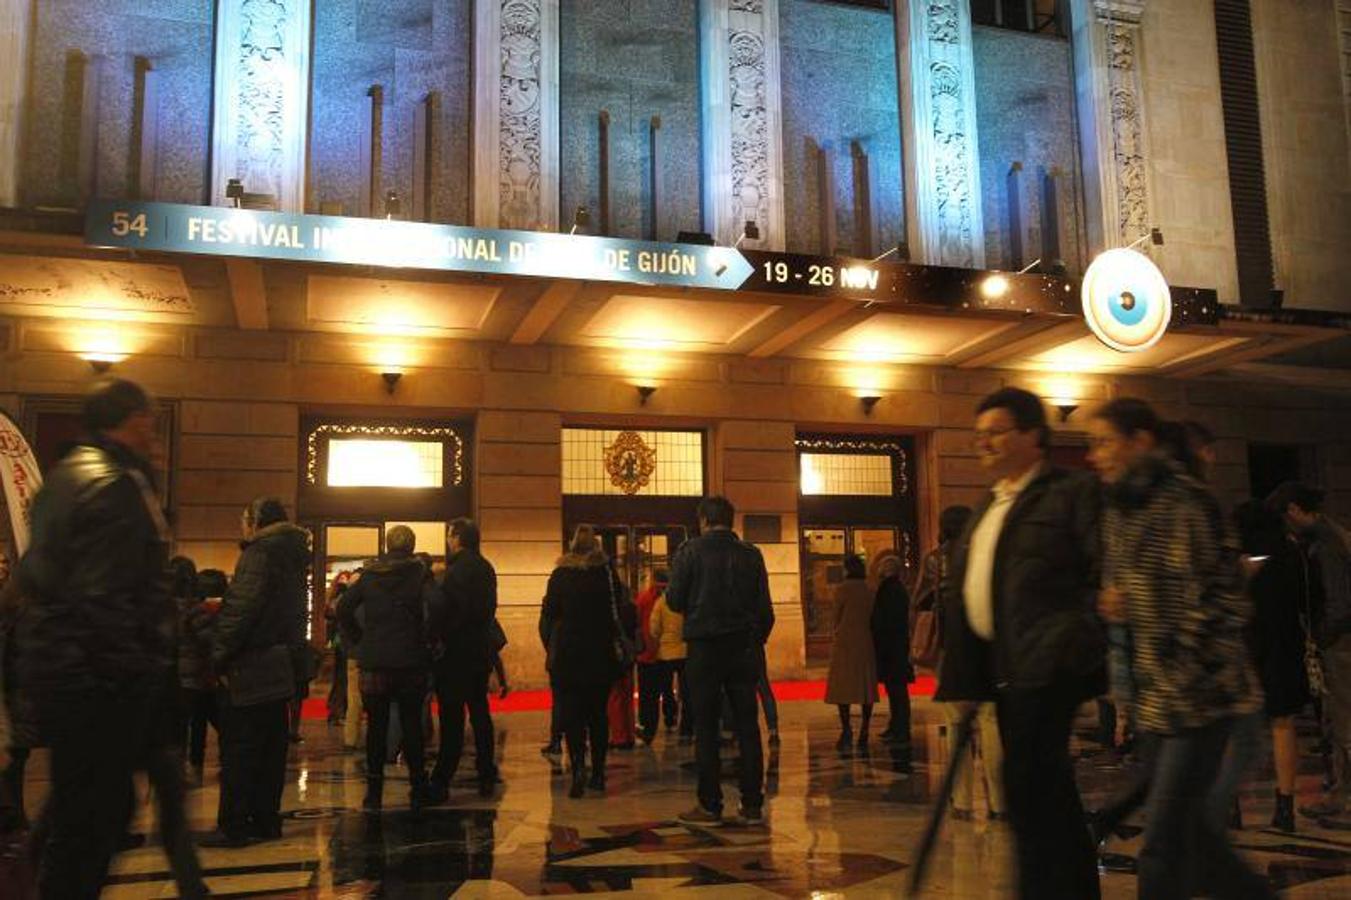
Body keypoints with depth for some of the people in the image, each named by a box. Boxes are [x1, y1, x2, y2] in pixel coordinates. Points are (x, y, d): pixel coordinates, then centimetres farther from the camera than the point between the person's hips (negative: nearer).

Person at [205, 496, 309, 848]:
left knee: (238, 749, -2)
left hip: (252, 667, -9)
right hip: (280, 667, 9)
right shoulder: (292, 555, 15)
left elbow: (242, 609, -20)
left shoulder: (259, 553, -12)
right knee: (271, 746, 12)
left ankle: (234, 826, 2)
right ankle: (266, 821, 18)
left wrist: (221, 657, -14)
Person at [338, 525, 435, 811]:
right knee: (412, 724, 8)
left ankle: (374, 793, 8)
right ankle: (417, 790, 14)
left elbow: (343, 608, 0)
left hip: (374, 661, 1)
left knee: (376, 726, 7)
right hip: (411, 660, -1)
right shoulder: (419, 573, -3)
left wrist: (359, 637, 8)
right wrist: (427, 637, -4)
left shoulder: (370, 575, 5)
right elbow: (436, 603, -18)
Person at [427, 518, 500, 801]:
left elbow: (443, 608, -21)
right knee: (480, 713, 14)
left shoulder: (458, 570, -14)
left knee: (452, 719, -7)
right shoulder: (486, 569, 13)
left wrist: (438, 639, -13)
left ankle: (440, 783, -4)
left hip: (455, 652, -8)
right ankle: (487, 778, 19)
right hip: (481, 649, 8)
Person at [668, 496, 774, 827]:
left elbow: (675, 601, -4)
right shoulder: (751, 554, 5)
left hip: (705, 648, -3)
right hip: (745, 649, 3)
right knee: (747, 726, 7)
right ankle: (753, 805, 10)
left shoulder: (691, 551, -4)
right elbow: (765, 609, 6)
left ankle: (710, 806, 5)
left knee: (706, 728, 3)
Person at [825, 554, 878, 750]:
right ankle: (864, 733, 6)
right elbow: (873, 618, 9)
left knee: (842, 687, -1)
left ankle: (846, 729, -14)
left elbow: (838, 617, 1)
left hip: (846, 641, -4)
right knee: (867, 686, 7)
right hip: (867, 642, 4)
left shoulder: (842, 589, -6)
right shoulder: (869, 591, 6)